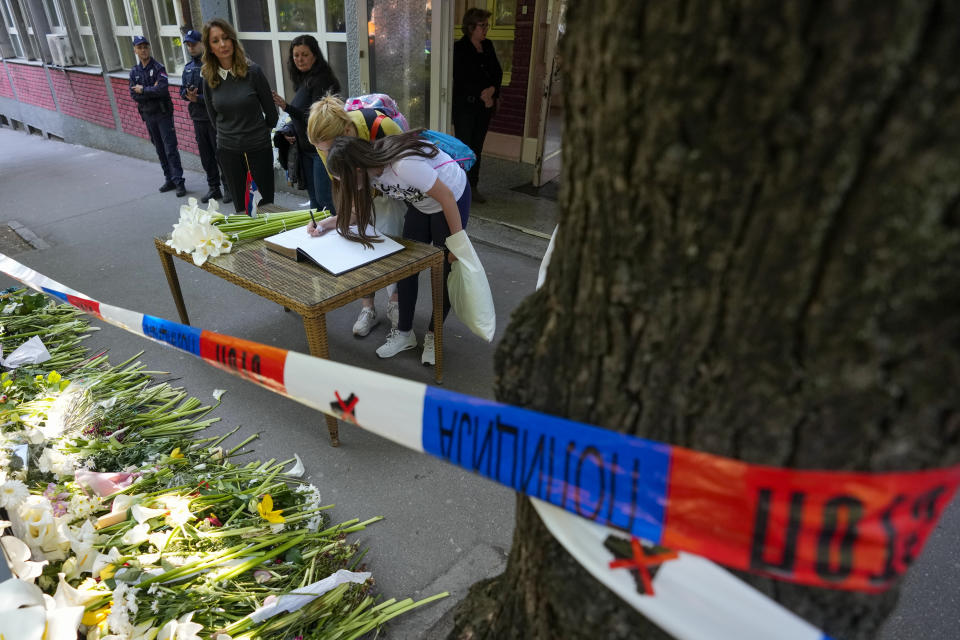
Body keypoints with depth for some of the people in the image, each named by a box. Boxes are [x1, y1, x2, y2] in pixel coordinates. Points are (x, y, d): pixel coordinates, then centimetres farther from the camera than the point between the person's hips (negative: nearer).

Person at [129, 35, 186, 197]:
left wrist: (143, 90, -10)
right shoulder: (134, 71, 9)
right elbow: (134, 95, 0)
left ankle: (179, 181, -9)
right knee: (160, 150, 10)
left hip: (163, 113, -5)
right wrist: (152, 91, -11)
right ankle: (169, 179, 18)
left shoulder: (158, 68, -6)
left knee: (170, 149, -9)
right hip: (148, 115, 6)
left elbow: (162, 89, -20)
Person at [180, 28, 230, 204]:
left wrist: (198, 98, -17)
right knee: (206, 155, 12)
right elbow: (182, 90, 18)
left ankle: (229, 188, 10)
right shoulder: (188, 68, 13)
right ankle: (213, 188, 21)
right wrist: (188, 94, -5)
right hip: (198, 117, 7)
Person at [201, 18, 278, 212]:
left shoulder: (252, 70, -9)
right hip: (228, 150, 3)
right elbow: (213, 116, 13)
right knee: (240, 207, 10)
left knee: (265, 203, 3)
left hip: (258, 147, -3)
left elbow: (271, 112, -1)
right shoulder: (209, 78, 1)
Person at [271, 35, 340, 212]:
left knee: (324, 198, -9)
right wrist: (290, 131, 6)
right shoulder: (303, 80, 15)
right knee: (314, 197, 16)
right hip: (306, 148, 9)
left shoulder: (321, 80, -13)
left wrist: (287, 107, -29)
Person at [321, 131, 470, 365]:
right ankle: (405, 332, 17)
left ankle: (434, 335, 17)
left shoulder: (404, 164, -39)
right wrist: (327, 223, -17)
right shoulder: (367, 167, -15)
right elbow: (358, 210, -1)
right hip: (420, 202, 7)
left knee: (443, 271, -1)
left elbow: (447, 197, -29)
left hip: (454, 198, -7)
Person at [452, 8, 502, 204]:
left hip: (485, 105, 6)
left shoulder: (488, 46, 12)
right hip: (465, 105, -6)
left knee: (477, 147, 9)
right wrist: (482, 95, -14)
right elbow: (461, 79, -14)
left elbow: (498, 72, 9)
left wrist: (492, 90, -10)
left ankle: (473, 187, 17)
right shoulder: (459, 48, -7)